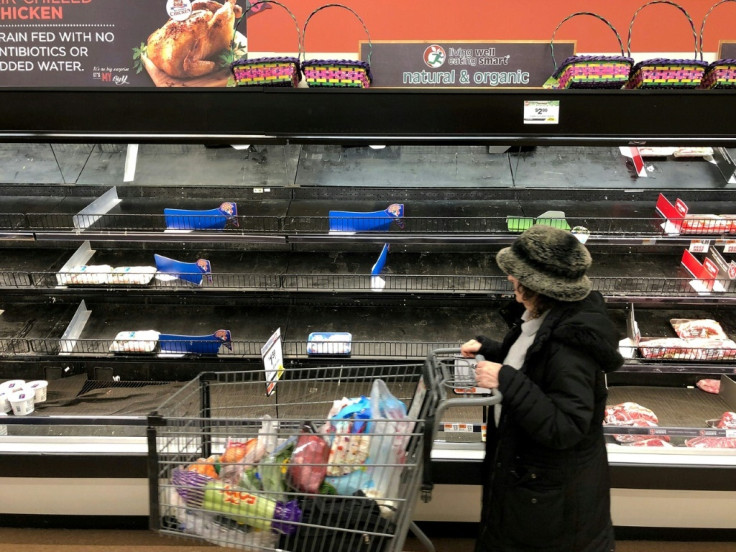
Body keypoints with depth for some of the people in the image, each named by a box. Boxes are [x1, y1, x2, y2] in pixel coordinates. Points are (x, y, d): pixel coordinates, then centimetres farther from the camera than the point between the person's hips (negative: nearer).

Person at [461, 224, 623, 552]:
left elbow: (565, 429, -35)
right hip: (524, 461, 9)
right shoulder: (544, 319, -4)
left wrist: (507, 382, -38)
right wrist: (486, 348, 13)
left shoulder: (568, 344, -33)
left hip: (551, 485, -9)